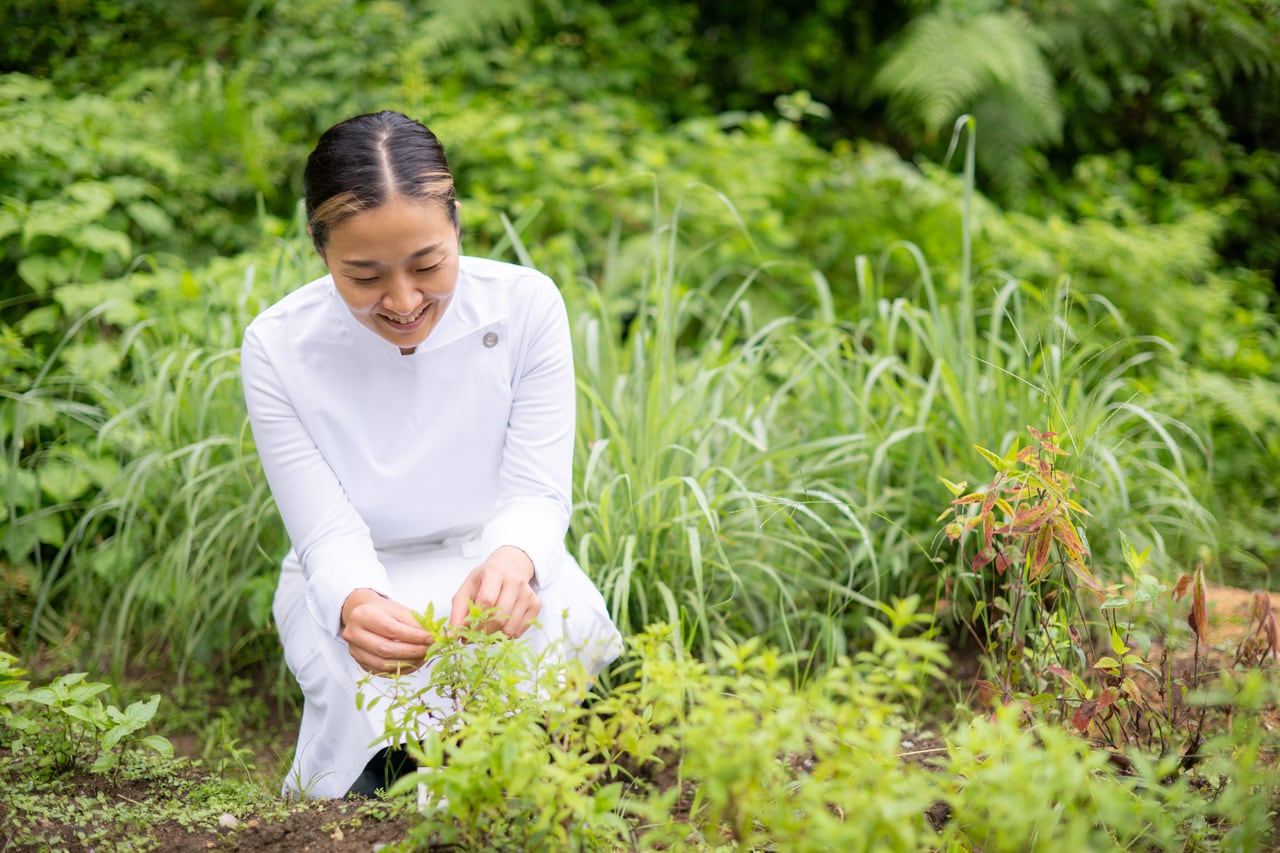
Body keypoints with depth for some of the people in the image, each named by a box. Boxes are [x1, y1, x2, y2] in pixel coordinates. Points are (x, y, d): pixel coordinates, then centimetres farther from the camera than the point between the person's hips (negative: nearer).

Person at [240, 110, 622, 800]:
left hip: (495, 565, 1)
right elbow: (329, 534, -16)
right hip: (351, 582, -1)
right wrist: (356, 605, -41)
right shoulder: (276, 347, -15)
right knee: (368, 671, -35)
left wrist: (512, 561, -37)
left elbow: (536, 495, -12)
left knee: (555, 621, -34)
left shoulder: (526, 305, -13)